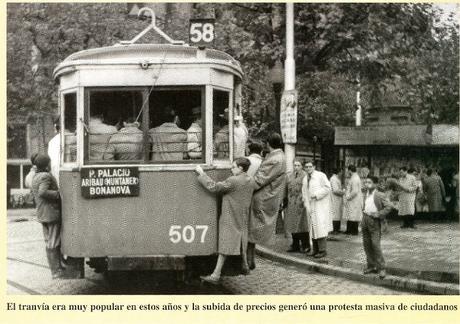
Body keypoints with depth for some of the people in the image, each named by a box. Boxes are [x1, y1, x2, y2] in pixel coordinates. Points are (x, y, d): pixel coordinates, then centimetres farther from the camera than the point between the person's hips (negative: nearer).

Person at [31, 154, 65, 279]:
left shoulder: (35, 177, 16)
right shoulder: (46, 176, -16)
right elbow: (42, 192, -29)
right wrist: (58, 194, -23)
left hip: (42, 215, 10)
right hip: (52, 213, -10)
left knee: (49, 242, 14)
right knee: (54, 243, -6)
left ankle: (55, 268, 22)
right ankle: (56, 271, -3)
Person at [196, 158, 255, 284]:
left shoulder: (233, 181, -20)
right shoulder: (251, 181, 3)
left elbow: (213, 187, -20)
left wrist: (201, 174, -13)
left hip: (230, 218, -7)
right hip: (243, 218, 8)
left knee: (225, 245, -9)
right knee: (241, 242, 22)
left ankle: (216, 275, -10)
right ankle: (245, 267, 35)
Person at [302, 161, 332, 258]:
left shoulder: (321, 175, -3)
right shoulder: (305, 179, 16)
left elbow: (327, 188, -9)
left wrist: (316, 195, -15)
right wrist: (307, 206, 6)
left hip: (320, 205, -7)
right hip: (310, 207, 7)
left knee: (320, 227, -12)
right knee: (312, 227, 6)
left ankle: (322, 250, -11)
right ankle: (315, 249, 11)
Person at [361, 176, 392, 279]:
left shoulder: (380, 195, -9)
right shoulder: (366, 195, 13)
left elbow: (388, 207, -13)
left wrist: (378, 214, -18)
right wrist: (363, 221, 14)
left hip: (374, 221, -7)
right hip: (365, 219, 7)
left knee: (375, 244, -11)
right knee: (366, 244, 9)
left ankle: (381, 268, -5)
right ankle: (371, 266, 20)